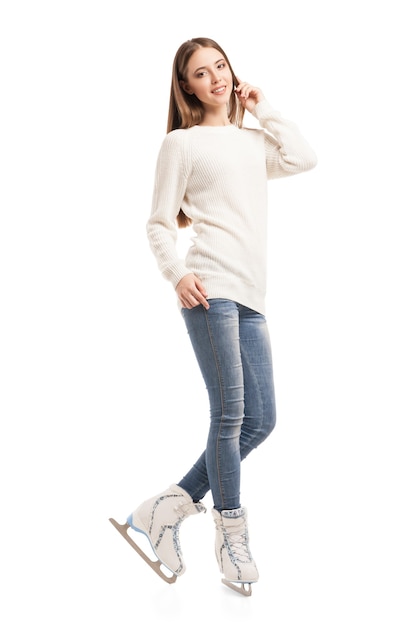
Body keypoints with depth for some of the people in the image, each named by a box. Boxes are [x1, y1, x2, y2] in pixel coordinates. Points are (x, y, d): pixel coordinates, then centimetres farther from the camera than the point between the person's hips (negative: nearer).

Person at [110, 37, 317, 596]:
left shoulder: (253, 141, 24)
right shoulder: (181, 143, 8)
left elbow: (304, 159, 7)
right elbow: (159, 225, 4)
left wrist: (263, 110, 15)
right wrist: (177, 275, -13)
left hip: (252, 296, 6)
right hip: (210, 289, -6)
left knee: (260, 420, 3)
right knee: (230, 414, -8)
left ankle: (170, 506, 13)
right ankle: (231, 534, 9)